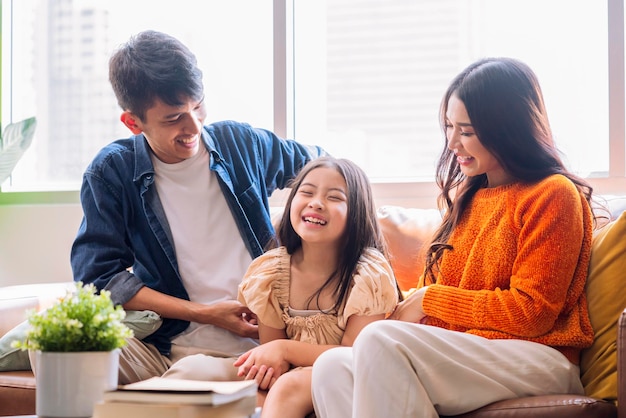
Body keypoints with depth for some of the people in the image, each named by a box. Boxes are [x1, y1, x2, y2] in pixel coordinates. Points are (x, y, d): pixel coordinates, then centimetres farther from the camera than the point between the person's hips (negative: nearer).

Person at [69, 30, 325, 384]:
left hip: (247, 352, 0)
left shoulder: (241, 143, 9)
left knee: (192, 374, -38)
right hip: (159, 346, 0)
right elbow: (99, 277, -3)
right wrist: (204, 313, -8)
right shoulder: (111, 172, 2)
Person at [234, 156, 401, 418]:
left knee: (290, 386, -33)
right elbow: (270, 348, 4)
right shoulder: (269, 272, -1)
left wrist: (285, 350, -23)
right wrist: (266, 365, -21)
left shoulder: (369, 273, -12)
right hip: (291, 374, 4)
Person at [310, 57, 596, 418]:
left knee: (379, 340, -30)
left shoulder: (553, 195, -1)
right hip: (460, 353, 7)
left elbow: (531, 313, -8)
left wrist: (431, 300, -4)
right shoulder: (465, 196, 23)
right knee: (332, 367, -20)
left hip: (537, 358, -7)